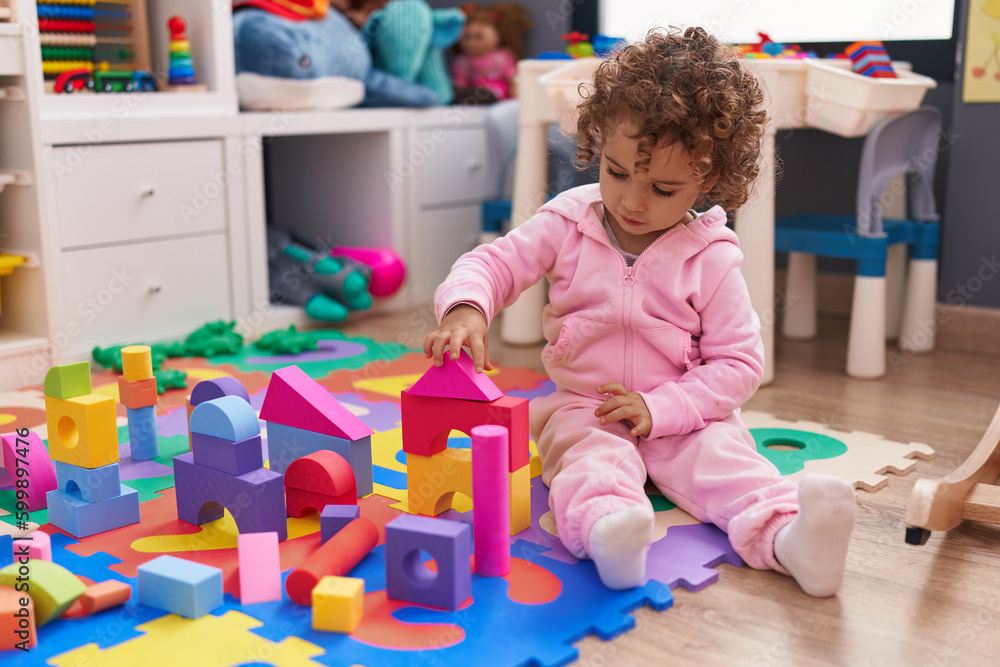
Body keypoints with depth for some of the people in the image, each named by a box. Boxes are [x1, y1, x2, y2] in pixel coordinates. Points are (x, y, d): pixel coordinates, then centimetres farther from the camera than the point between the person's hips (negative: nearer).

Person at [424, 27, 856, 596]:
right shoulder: (568, 223, -2)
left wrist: (659, 409, -19)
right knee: (592, 458, -32)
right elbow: (493, 264, -2)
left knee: (723, 456, -28)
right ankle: (606, 533, -61)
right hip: (581, 407, 0)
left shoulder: (711, 259, -7)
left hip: (681, 416, 1)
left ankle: (788, 540, -50)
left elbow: (740, 363, -6)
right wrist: (466, 308, -27)